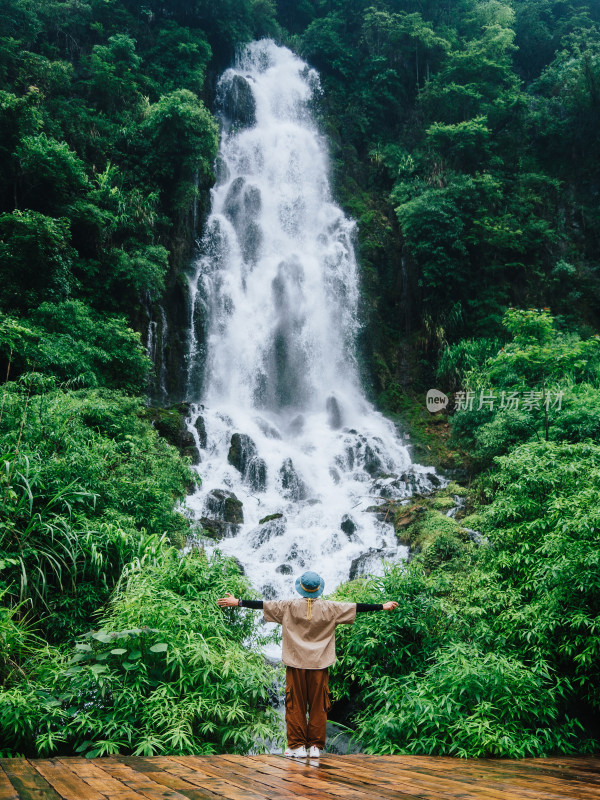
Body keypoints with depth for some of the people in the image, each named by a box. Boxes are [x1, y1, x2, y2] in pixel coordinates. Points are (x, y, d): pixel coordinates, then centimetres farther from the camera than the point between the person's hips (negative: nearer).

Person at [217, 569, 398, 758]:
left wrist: (237, 603, 5)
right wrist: (383, 607, 13)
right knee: (318, 706, 8)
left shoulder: (290, 607, -4)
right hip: (320, 665, 1)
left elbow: (264, 604, -2)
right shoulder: (330, 608, -2)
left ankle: (297, 746, 9)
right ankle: (315, 747, 11)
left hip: (296, 664, -1)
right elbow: (356, 607, 4)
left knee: (295, 706, 7)